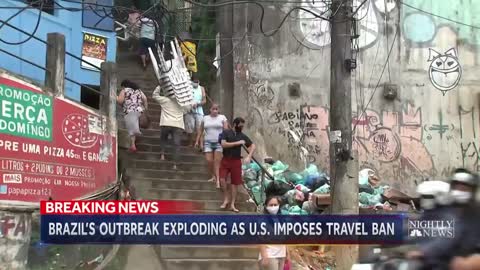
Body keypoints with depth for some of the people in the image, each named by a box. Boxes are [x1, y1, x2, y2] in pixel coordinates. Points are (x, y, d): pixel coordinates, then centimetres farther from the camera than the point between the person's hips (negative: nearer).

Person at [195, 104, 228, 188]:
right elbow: (200, 130, 17)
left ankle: (218, 180, -9)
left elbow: (226, 130, -3)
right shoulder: (205, 118, 10)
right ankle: (213, 176, 15)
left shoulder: (222, 117, 2)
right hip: (208, 142, 2)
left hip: (219, 142, -2)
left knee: (217, 162, -8)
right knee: (209, 160, -5)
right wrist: (197, 141, 14)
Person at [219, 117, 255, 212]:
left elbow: (252, 146, 6)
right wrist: (237, 143, -19)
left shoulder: (242, 136, 3)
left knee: (235, 183, 3)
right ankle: (226, 199, 5)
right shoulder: (226, 133, -4)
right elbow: (223, 144, -18)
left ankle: (232, 204, 12)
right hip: (225, 160, -2)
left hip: (236, 161, 2)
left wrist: (248, 156, -10)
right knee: (222, 179, -16)